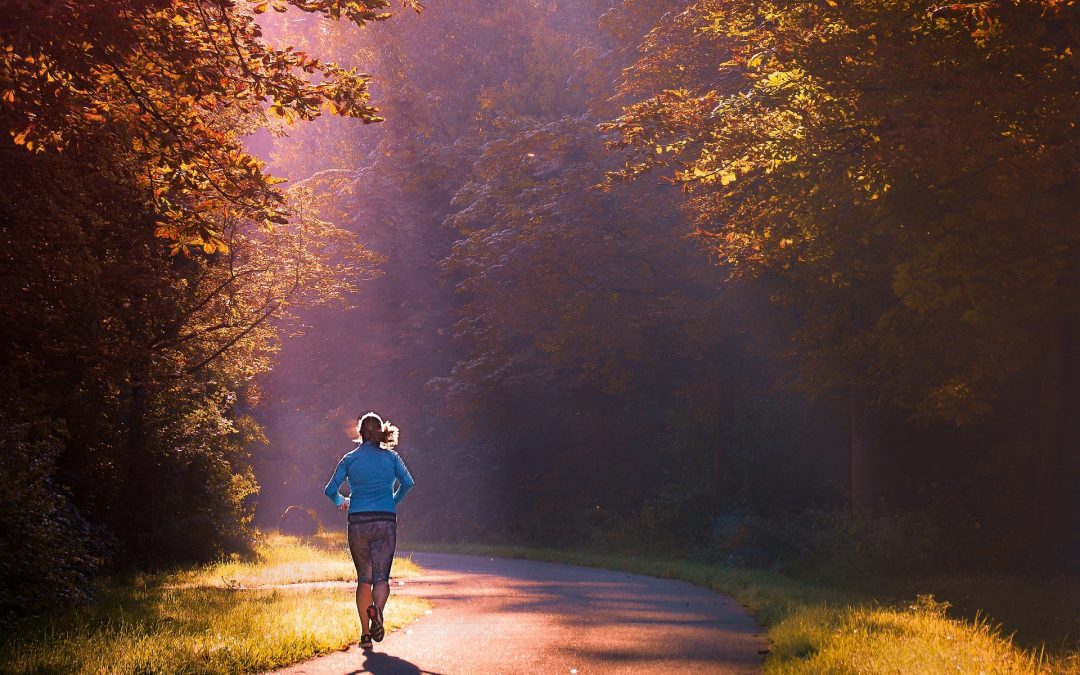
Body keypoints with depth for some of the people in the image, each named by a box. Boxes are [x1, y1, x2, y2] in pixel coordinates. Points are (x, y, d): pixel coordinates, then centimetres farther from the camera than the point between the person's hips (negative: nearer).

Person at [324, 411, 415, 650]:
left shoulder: (350, 458, 5)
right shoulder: (390, 456, 5)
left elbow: (330, 490, 2)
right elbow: (408, 483, -2)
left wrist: (341, 502, 24)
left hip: (358, 523, 1)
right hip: (385, 522, -1)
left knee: (364, 578, 11)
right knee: (381, 576, -1)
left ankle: (366, 633, 7)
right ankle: (376, 609, -34)